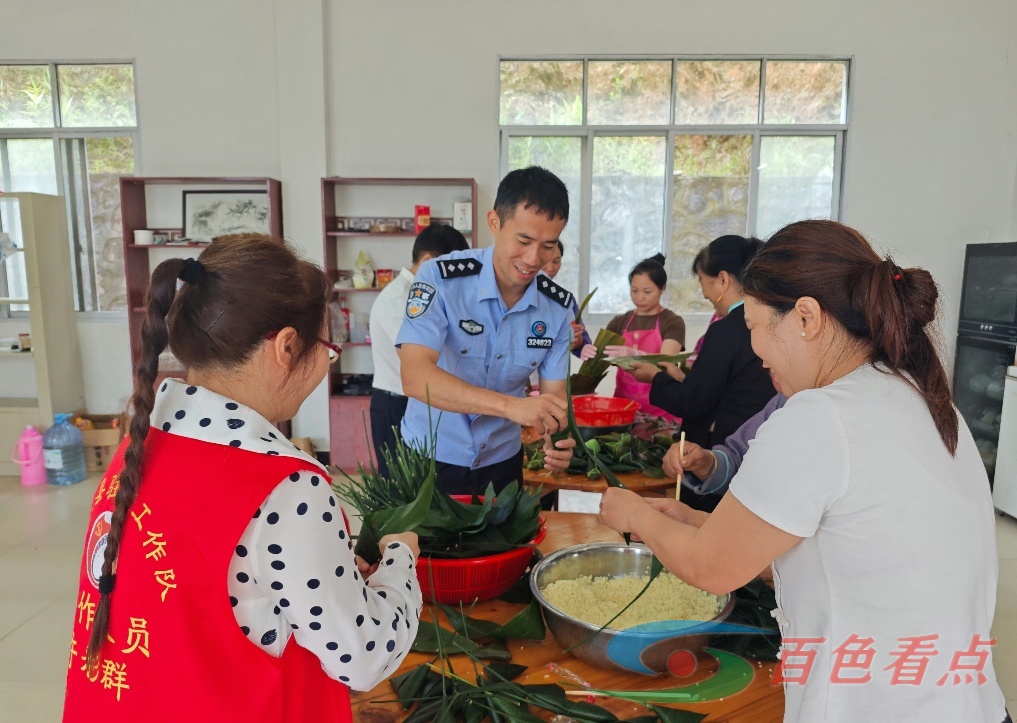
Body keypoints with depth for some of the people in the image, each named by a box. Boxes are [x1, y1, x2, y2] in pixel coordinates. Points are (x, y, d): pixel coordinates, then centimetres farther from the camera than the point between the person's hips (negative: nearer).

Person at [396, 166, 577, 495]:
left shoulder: (559, 306, -9)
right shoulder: (439, 278, -20)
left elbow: (553, 396, -6)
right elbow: (415, 377, -31)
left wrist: (556, 441, -28)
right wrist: (512, 405, -42)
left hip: (501, 461, 3)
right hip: (429, 458, -3)